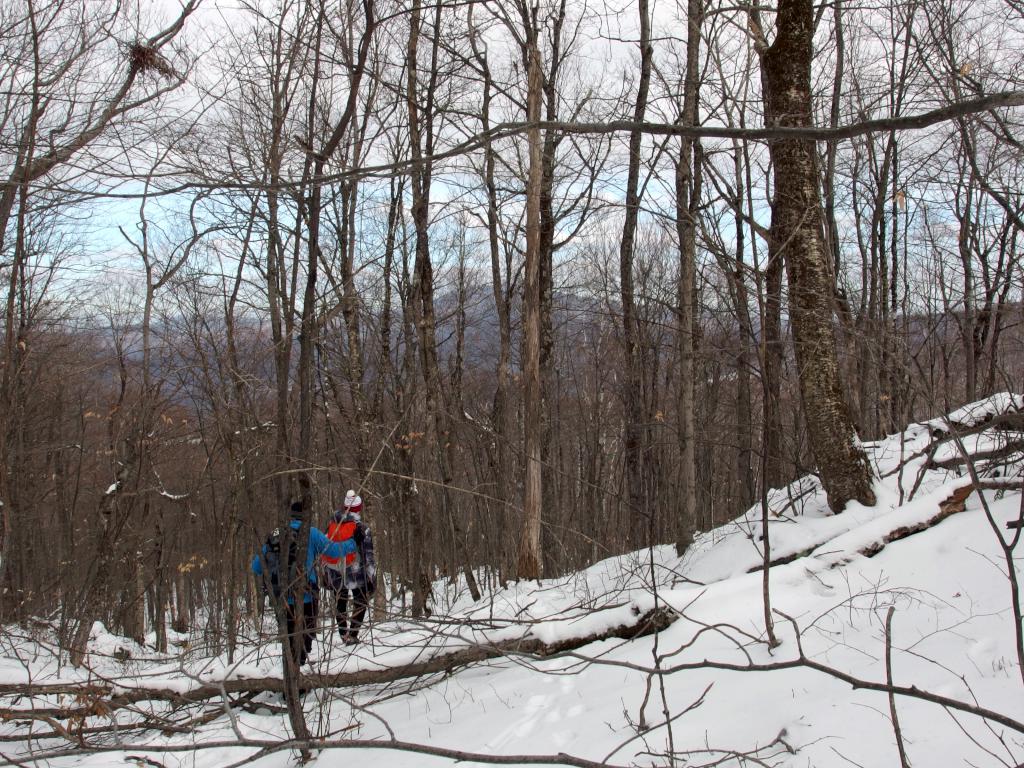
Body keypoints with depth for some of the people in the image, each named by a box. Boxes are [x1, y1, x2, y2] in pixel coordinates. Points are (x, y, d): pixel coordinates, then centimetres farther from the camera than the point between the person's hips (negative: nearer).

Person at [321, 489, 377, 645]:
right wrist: (372, 579, -5)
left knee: (340, 603, 19)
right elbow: (368, 555, -12)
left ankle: (343, 635, 24)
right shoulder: (362, 528, -12)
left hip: (335, 573, 4)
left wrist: (326, 574, 19)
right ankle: (352, 635, 2)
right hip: (355, 572, -4)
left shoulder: (331, 523, 2)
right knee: (361, 603, 10)